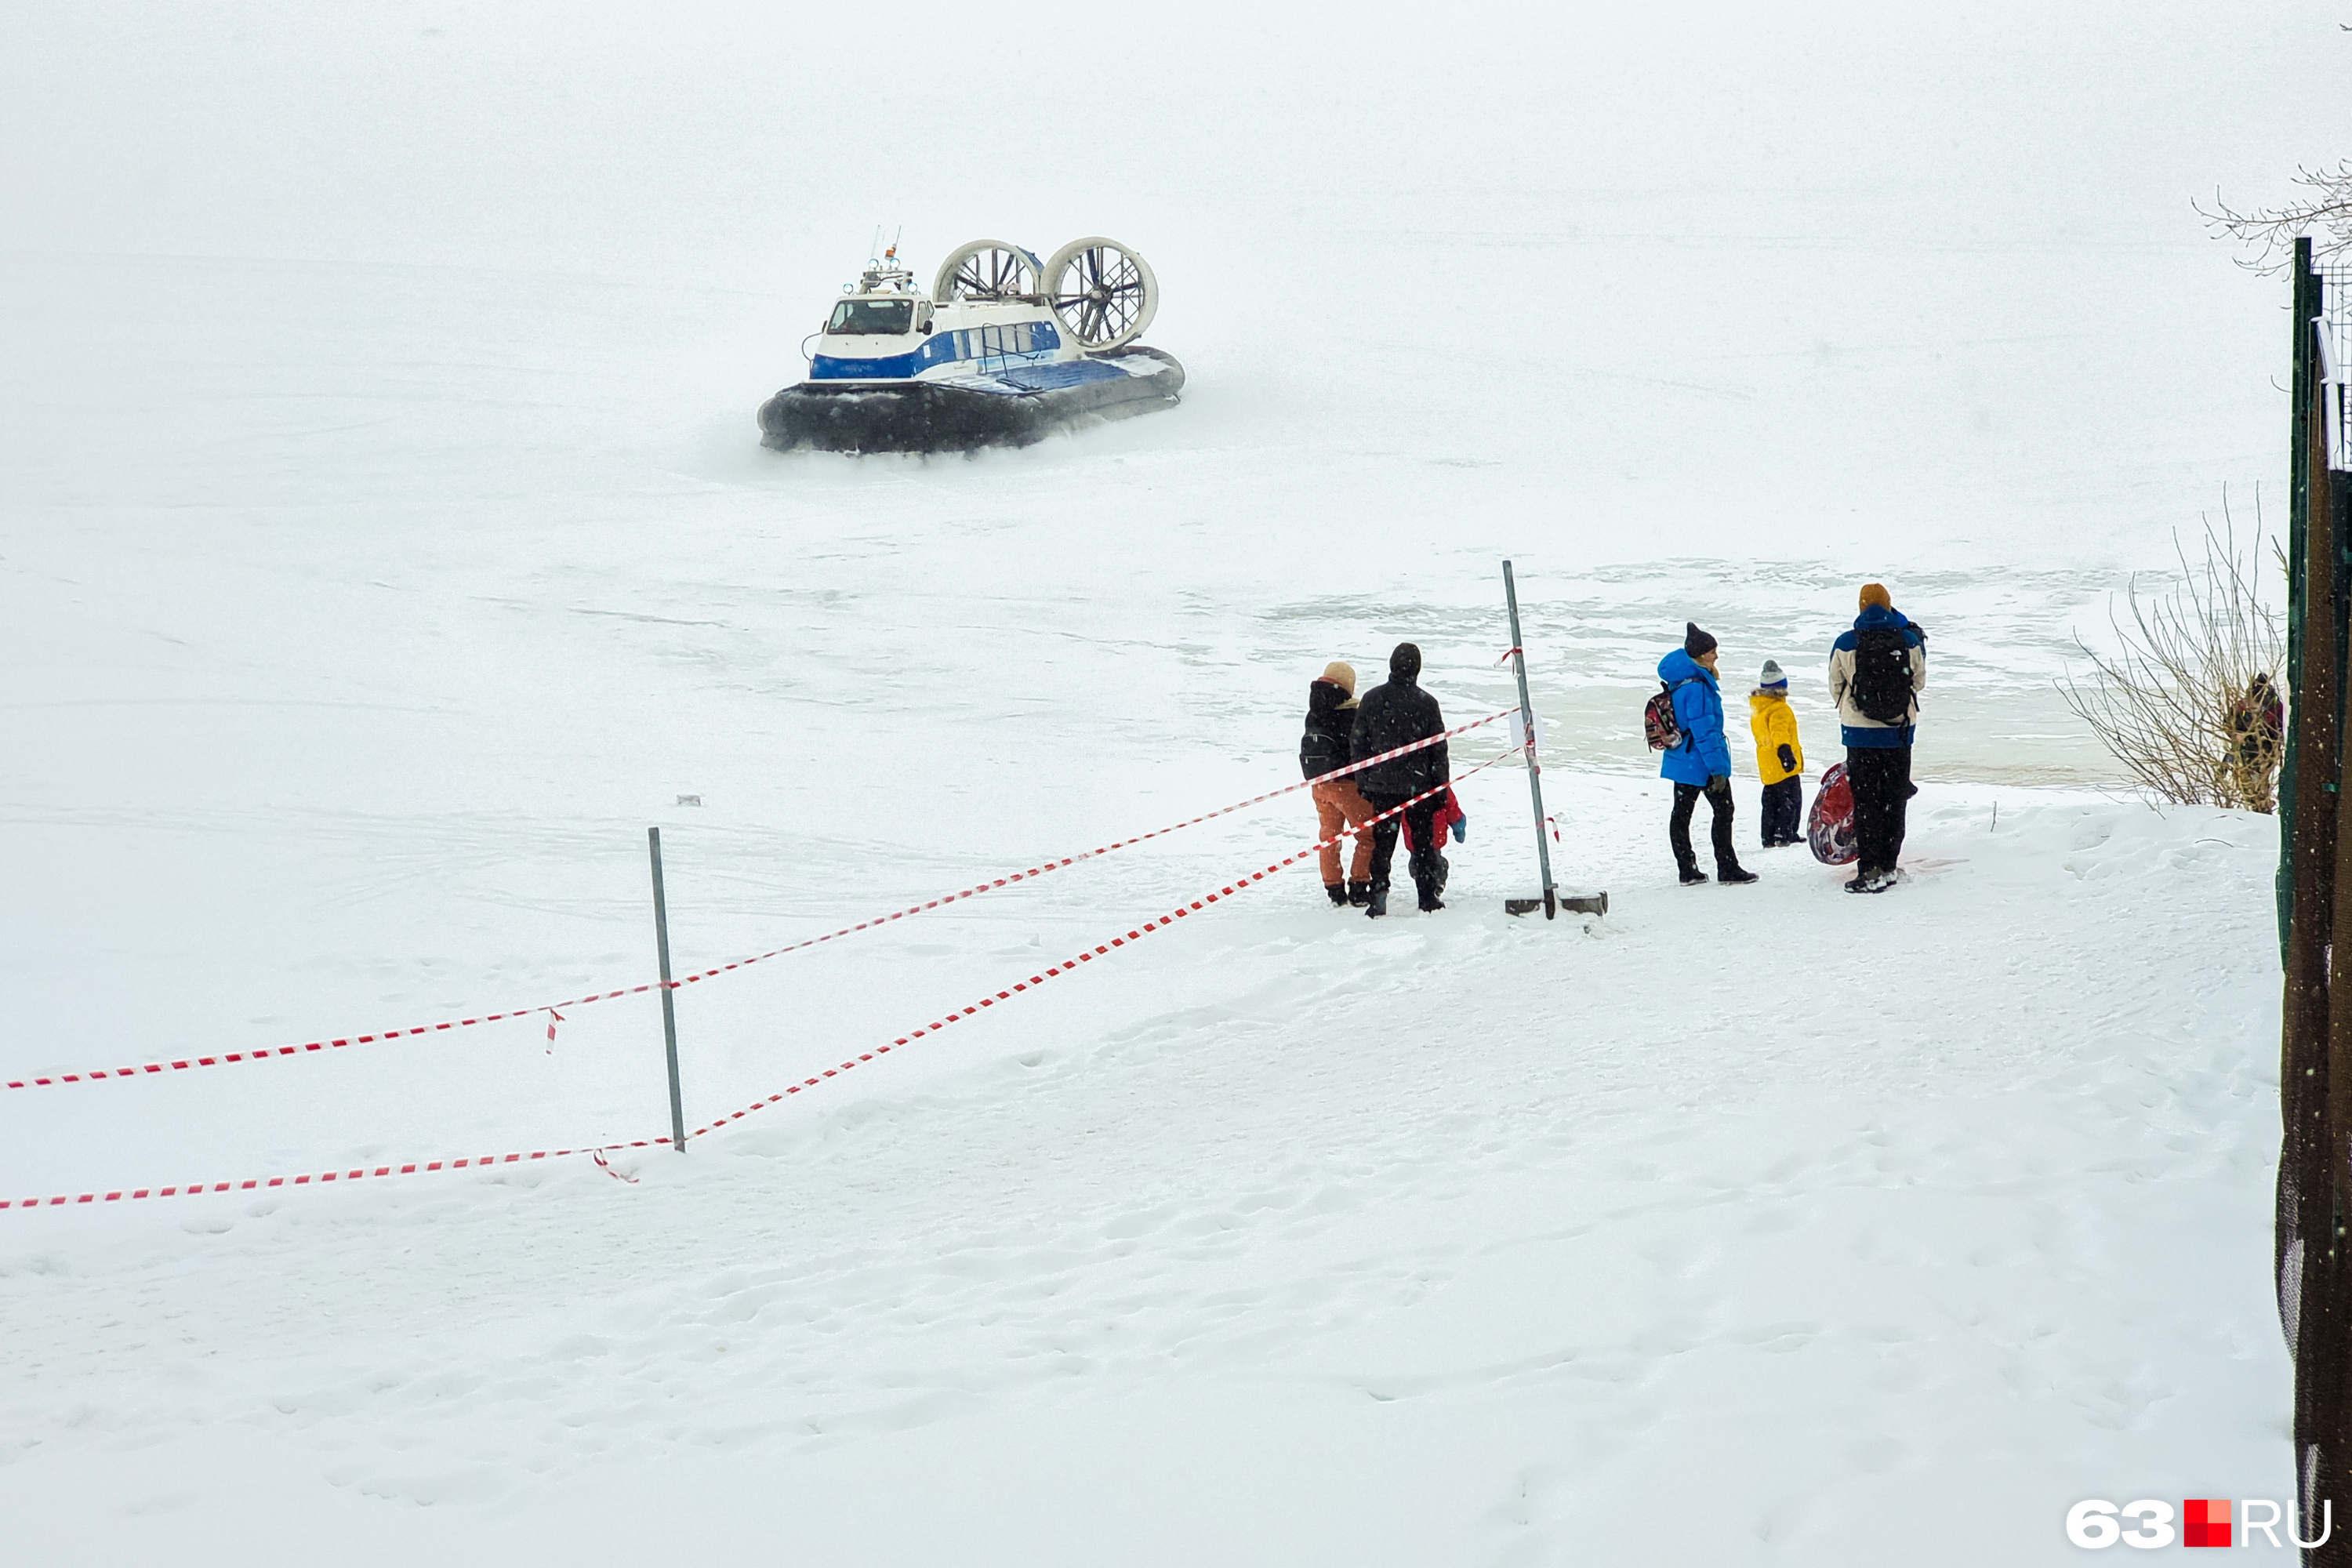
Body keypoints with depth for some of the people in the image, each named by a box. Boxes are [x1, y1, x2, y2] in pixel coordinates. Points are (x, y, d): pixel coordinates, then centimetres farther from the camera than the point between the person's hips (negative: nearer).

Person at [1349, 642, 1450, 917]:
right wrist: (1441, 787, 4)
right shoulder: (1426, 703, -8)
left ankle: (1378, 892, -5)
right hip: (1419, 785, -1)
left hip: (1382, 784, 1)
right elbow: (1439, 750, -4)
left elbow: (1357, 744, 3)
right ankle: (1428, 898, 12)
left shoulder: (1371, 699, -1)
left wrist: (1363, 781, 11)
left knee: (1382, 843, 7)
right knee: (1423, 842, 9)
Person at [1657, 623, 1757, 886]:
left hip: (1680, 761, 9)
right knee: (1723, 810, 2)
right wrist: (1717, 768, -20)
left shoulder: (1678, 683, 9)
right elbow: (1704, 730, -23)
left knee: (1681, 813, 8)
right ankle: (1728, 869, 4)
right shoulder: (1697, 687, -22)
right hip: (1701, 763, -9)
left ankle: (1687, 871, 12)